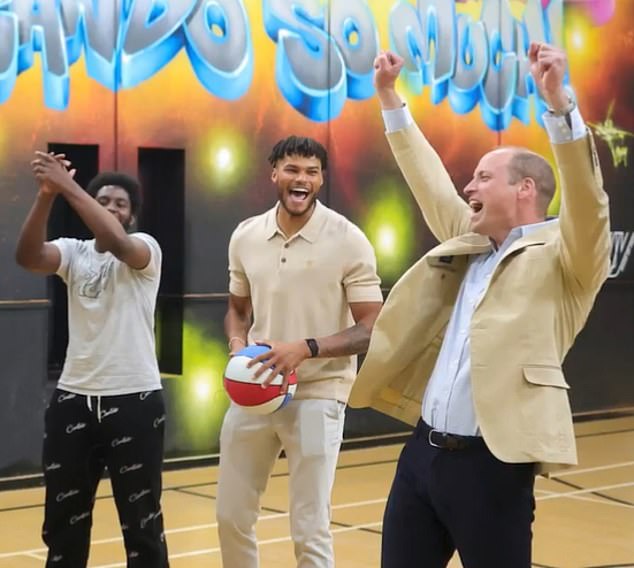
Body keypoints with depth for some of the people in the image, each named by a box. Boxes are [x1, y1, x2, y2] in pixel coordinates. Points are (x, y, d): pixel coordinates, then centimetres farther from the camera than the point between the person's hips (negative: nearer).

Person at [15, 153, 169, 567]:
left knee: (141, 521, 5)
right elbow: (28, 256, -15)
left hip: (134, 400, -4)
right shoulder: (73, 252, 6)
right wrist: (46, 194, -29)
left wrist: (68, 185, -31)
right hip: (73, 399, 4)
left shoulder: (146, 249, -3)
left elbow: (116, 242, -27)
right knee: (63, 519, 12)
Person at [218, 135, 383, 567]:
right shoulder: (245, 236, 3)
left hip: (317, 395, -5)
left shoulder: (348, 240, -11)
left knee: (310, 531, -2)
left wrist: (305, 348, -24)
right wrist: (238, 343, -5)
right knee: (232, 516, 14)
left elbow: (371, 329, -11)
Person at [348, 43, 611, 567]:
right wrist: (390, 98, 28)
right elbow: (428, 181, 26)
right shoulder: (469, 243, 17)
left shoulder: (564, 258, -4)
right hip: (423, 450, 7)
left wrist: (557, 101, -33)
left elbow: (585, 199, -22)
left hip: (491, 463, -7)